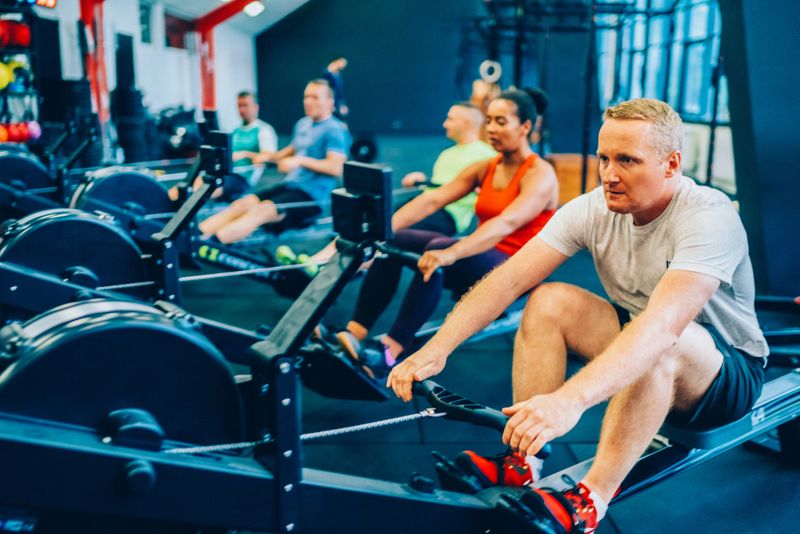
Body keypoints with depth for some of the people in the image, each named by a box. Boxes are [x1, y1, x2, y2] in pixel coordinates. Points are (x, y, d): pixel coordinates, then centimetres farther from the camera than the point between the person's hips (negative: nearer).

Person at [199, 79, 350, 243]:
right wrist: (268, 156, 13)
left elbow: (336, 168, -21)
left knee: (261, 211, -30)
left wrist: (300, 161, -26)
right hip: (289, 185, 8)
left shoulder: (335, 130, -9)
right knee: (243, 203, -14)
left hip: (312, 195, -8)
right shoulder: (303, 124, 17)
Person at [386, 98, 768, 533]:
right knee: (548, 302, -17)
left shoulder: (709, 217, -27)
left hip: (729, 374, -5)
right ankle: (522, 464, -16)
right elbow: (509, 279, -20)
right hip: (639, 360, 5)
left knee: (662, 343, -38)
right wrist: (436, 348, -33)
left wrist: (570, 399, -57)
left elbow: (662, 324, -44)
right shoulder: (594, 209, -11)